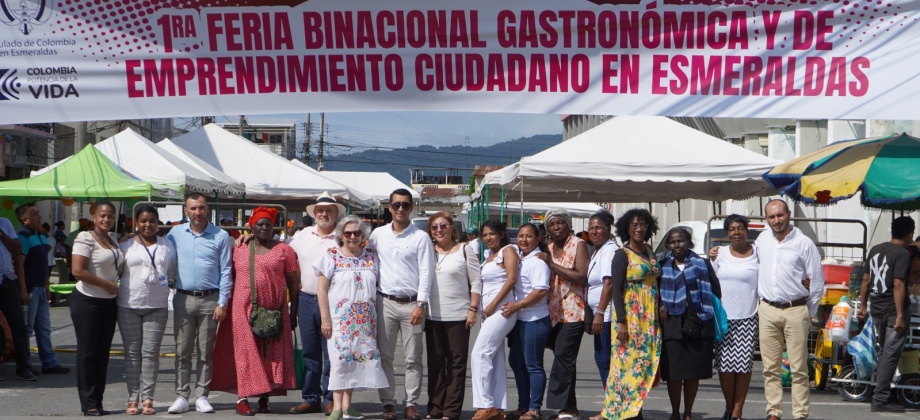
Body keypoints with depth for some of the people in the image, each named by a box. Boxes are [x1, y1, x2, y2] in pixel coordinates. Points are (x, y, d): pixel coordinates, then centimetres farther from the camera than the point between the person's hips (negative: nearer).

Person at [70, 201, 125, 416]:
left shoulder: (113, 238, 11)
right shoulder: (85, 238, -11)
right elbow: (78, 270, -21)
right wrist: (106, 284, -15)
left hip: (109, 302, 7)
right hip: (87, 301, -7)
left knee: (103, 352, 9)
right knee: (87, 352, -1)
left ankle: (97, 402, 15)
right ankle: (88, 403, 4)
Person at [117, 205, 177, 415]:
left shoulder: (167, 245, 8)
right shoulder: (126, 246, 4)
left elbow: (173, 272, 14)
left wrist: (164, 283, 0)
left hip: (157, 306, 0)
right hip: (129, 305, 0)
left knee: (151, 353, -1)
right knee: (132, 353, 3)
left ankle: (147, 398, 4)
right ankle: (133, 398, 8)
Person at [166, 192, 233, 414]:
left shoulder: (221, 236, 1)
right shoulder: (176, 233, 7)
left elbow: (226, 272, 1)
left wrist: (223, 303, -6)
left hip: (209, 300, -1)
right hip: (183, 299, 2)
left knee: (206, 352, 4)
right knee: (182, 351, 3)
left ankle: (202, 396, 10)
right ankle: (181, 396, 7)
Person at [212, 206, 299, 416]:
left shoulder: (283, 250, 4)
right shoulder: (239, 250, 10)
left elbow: (293, 283, 4)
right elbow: (230, 278, 15)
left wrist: (293, 313, 1)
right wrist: (225, 306, 9)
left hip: (274, 310, -1)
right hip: (244, 309, 1)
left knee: (272, 354, 2)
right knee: (246, 352, -2)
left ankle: (264, 398, 10)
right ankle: (242, 398, -1)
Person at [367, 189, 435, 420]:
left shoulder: (421, 237, 0)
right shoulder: (378, 234, 9)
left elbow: (426, 272, -4)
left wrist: (420, 304, -12)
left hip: (411, 304, -2)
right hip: (385, 303, 2)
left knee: (413, 358, 1)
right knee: (384, 356, 3)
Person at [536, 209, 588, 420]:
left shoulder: (578, 244, -4)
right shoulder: (548, 248, 16)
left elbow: (582, 277, -15)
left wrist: (552, 264, -15)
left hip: (573, 311, -7)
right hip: (554, 312, 7)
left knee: (563, 358, -13)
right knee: (564, 360, 8)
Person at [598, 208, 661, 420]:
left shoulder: (649, 251, 12)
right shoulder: (622, 254, -7)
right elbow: (616, 289, -12)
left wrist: (660, 309, 10)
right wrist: (621, 321, -18)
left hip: (650, 316, 7)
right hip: (630, 315, -7)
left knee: (644, 361, 6)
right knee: (628, 361, -9)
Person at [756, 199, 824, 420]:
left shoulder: (804, 243, -4)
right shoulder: (762, 240, 9)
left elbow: (817, 281, 0)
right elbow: (754, 272, 20)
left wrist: (809, 313, 3)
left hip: (795, 312, -4)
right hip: (767, 311, 4)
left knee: (798, 368, -2)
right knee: (770, 367, 6)